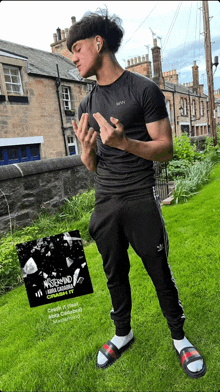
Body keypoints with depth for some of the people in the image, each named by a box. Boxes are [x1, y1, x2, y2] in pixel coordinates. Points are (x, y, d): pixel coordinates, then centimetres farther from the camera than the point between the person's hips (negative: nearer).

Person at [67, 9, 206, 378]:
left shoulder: (144, 90, -3)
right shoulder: (87, 105, 13)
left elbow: (166, 150, -6)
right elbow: (91, 165, 14)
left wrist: (124, 142, -23)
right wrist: (87, 149, -10)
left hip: (140, 201, -4)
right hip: (104, 204, 5)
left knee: (160, 272, 5)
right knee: (115, 274, 14)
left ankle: (179, 337, 29)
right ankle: (123, 334, 36)